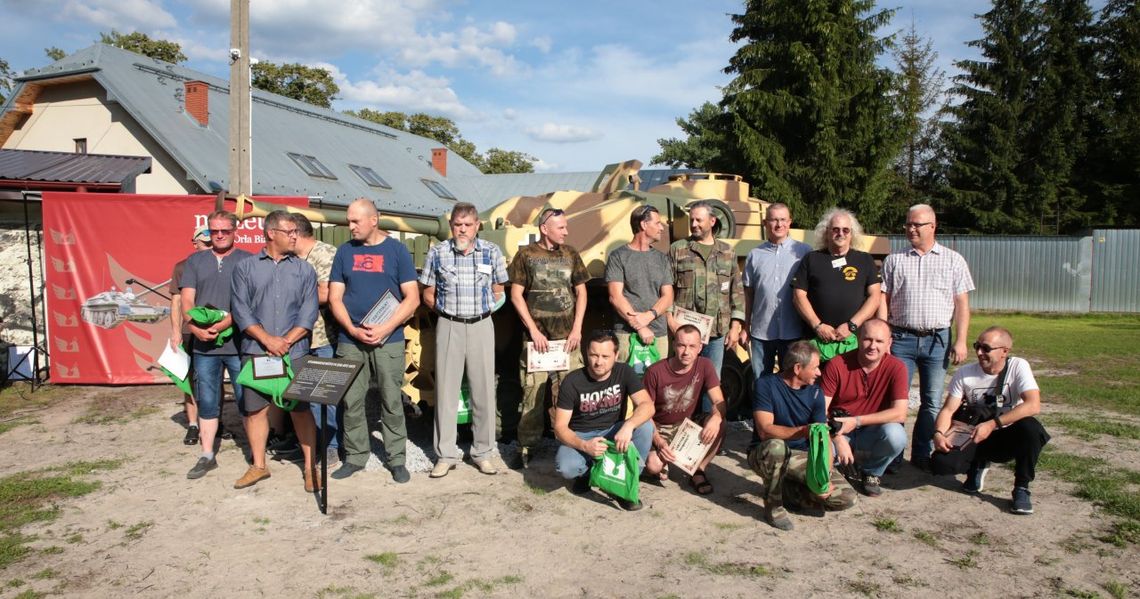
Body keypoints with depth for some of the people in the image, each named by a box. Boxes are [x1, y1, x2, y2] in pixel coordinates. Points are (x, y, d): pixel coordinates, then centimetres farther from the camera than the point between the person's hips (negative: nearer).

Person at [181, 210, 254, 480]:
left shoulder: (247, 261, 1)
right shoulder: (195, 261, 13)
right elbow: (186, 299, 6)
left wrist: (224, 324, -20)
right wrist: (194, 327, -11)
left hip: (238, 343, -4)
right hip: (203, 345, 4)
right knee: (207, 402, 10)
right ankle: (207, 456, 20)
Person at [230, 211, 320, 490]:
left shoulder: (304, 270, 8)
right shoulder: (245, 268, 6)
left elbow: (309, 312, 1)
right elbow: (241, 309, -1)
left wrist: (286, 341, -10)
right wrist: (267, 339, -12)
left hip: (295, 352, -1)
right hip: (255, 352, 1)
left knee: (301, 409, 0)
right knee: (254, 408, 6)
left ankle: (310, 467, 9)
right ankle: (258, 465, 21)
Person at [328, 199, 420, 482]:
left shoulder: (397, 250, 1)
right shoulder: (345, 251, 8)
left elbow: (412, 298, -3)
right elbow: (334, 297, 6)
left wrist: (386, 328, -13)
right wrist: (353, 330, -9)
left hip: (389, 340, -2)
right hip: (350, 340, 3)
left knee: (392, 401, 3)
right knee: (351, 401, 7)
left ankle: (397, 459, 14)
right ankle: (355, 456, 21)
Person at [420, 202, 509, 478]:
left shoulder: (492, 251, 1)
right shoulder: (437, 252, 0)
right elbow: (428, 295, 8)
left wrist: (482, 310, 5)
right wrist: (448, 310, 3)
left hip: (481, 325, 0)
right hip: (448, 326, 0)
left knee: (483, 389, 4)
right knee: (445, 389, 3)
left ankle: (483, 451, 16)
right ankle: (445, 454, 13)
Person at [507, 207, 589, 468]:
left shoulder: (570, 254, 9)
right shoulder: (526, 255, 1)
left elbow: (581, 292, 12)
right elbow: (516, 294, -1)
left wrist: (577, 329, 2)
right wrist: (534, 331, -7)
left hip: (567, 337, 3)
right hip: (537, 336, -2)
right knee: (533, 393, -2)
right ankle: (526, 446, 10)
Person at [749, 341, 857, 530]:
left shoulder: (815, 392, -1)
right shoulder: (766, 385, -15)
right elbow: (765, 431, -27)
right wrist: (805, 430, -40)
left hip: (803, 457, 4)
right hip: (766, 454, -4)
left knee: (846, 498, -15)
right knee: (776, 446, -41)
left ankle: (784, 489, 3)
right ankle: (773, 505, -16)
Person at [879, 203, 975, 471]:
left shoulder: (953, 260, 6)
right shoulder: (894, 261, 7)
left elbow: (961, 304, 3)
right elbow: (883, 300, 4)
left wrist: (961, 341, -5)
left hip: (937, 340, 0)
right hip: (901, 338, 0)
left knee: (932, 402, 6)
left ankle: (922, 454, 19)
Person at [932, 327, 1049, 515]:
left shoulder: (1018, 367, -14)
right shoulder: (964, 374, -7)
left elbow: (1033, 405, -28)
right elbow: (948, 409, -8)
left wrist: (992, 424, -34)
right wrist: (939, 433, -29)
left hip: (1008, 438, -2)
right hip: (976, 438, 2)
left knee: (1030, 427, -36)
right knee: (941, 461, -24)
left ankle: (1022, 488, -13)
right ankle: (977, 466, 14)